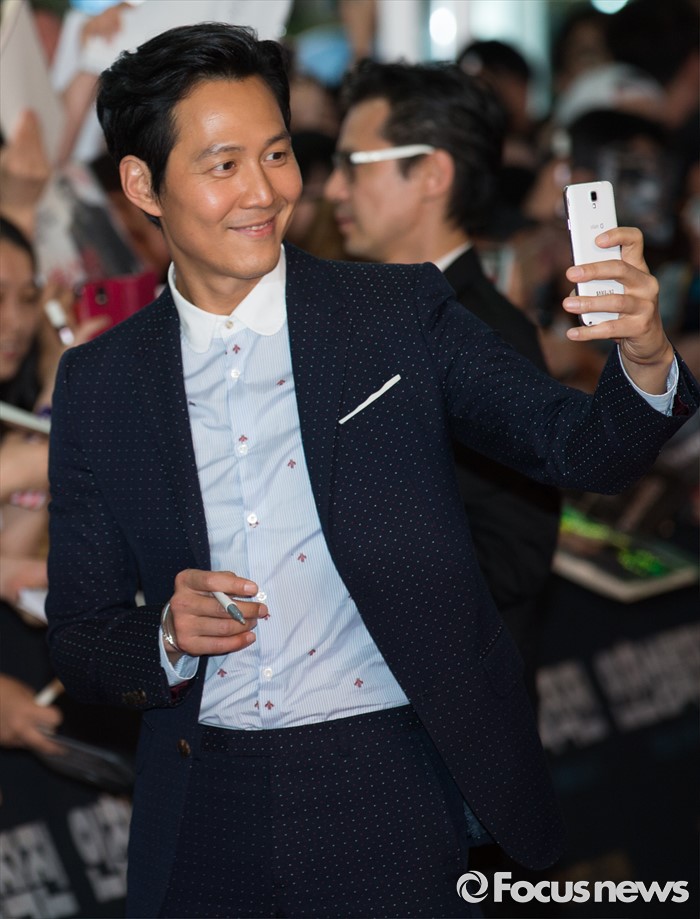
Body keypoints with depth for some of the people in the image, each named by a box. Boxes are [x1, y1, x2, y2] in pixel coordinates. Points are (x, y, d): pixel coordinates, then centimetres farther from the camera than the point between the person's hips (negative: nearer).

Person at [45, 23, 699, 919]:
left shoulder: (402, 313, -1)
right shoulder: (98, 384, 3)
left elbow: (577, 447, -5)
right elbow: (78, 640, 7)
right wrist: (167, 637, -15)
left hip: (388, 810, -2)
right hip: (203, 826, 2)